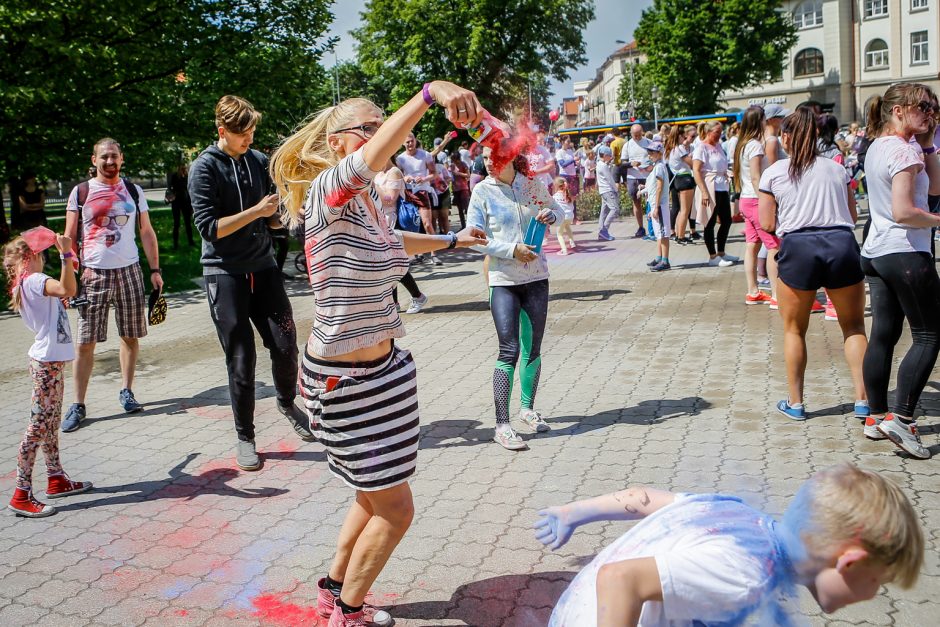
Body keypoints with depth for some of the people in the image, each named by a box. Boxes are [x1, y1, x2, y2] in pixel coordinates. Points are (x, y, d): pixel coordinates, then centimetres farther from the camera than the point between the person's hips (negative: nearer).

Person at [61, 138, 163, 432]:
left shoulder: (133, 191, 8)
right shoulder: (80, 192, 3)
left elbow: (147, 232, 10)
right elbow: (69, 237, 3)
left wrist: (155, 269, 4)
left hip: (129, 270, 2)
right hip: (94, 273, -2)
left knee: (130, 336, 7)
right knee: (85, 341, -2)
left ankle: (126, 391, 22)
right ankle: (78, 405, 4)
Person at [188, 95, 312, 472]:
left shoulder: (259, 161, 9)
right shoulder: (204, 167, -6)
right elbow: (209, 227, -14)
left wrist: (279, 213, -8)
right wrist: (256, 211, -18)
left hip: (263, 267, 4)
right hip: (224, 273, -4)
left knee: (285, 345, 1)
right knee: (241, 360, -1)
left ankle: (287, 403, 32)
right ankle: (244, 437, 16)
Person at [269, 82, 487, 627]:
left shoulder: (367, 198, 5)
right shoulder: (327, 192, -20)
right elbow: (368, 161, -43)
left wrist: (451, 240, 38)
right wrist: (431, 92, -55)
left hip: (381, 367, 9)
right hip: (345, 378, -9)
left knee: (377, 497, 22)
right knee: (395, 510, 5)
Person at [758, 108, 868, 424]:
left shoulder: (773, 173, 5)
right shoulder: (836, 168, 13)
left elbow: (767, 224, 2)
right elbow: (853, 215, 15)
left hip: (798, 247, -2)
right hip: (842, 244, 2)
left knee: (794, 329, 14)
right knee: (853, 327, 15)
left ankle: (795, 403, 17)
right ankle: (863, 400, 11)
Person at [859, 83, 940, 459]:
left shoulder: (878, 146, 14)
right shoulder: (905, 150, -14)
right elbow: (903, 212, -23)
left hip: (876, 252, 9)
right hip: (905, 253, -9)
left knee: (883, 335, 11)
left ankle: (877, 416, 17)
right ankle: (901, 418, -7)